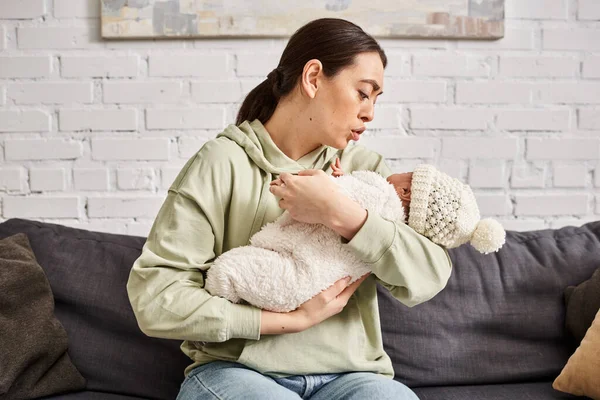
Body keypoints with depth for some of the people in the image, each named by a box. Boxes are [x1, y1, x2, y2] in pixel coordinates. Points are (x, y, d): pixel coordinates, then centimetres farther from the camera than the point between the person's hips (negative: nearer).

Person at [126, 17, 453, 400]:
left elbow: (430, 278, -6)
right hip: (235, 369, -3)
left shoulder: (364, 167, 6)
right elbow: (152, 297, -13)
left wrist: (342, 214, -20)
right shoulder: (223, 163, -6)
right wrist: (291, 320, -14)